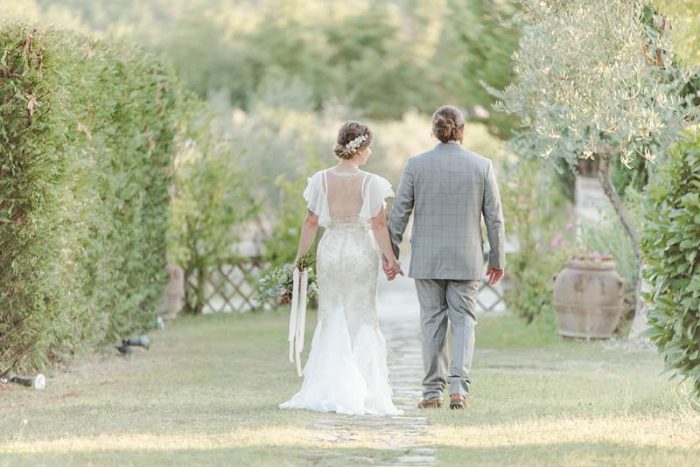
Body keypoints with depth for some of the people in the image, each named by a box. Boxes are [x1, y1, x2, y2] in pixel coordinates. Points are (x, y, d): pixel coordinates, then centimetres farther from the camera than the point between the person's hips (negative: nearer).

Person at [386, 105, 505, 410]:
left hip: (427, 258, 0)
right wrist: (497, 259, 9)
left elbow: (399, 213, -3)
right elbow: (494, 217, 0)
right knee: (463, 320, 7)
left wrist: (390, 254, 3)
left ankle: (433, 392, 9)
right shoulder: (482, 166, -3)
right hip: (467, 259, 0)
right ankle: (458, 385, -9)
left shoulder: (416, 165, -4)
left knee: (432, 321, 9)